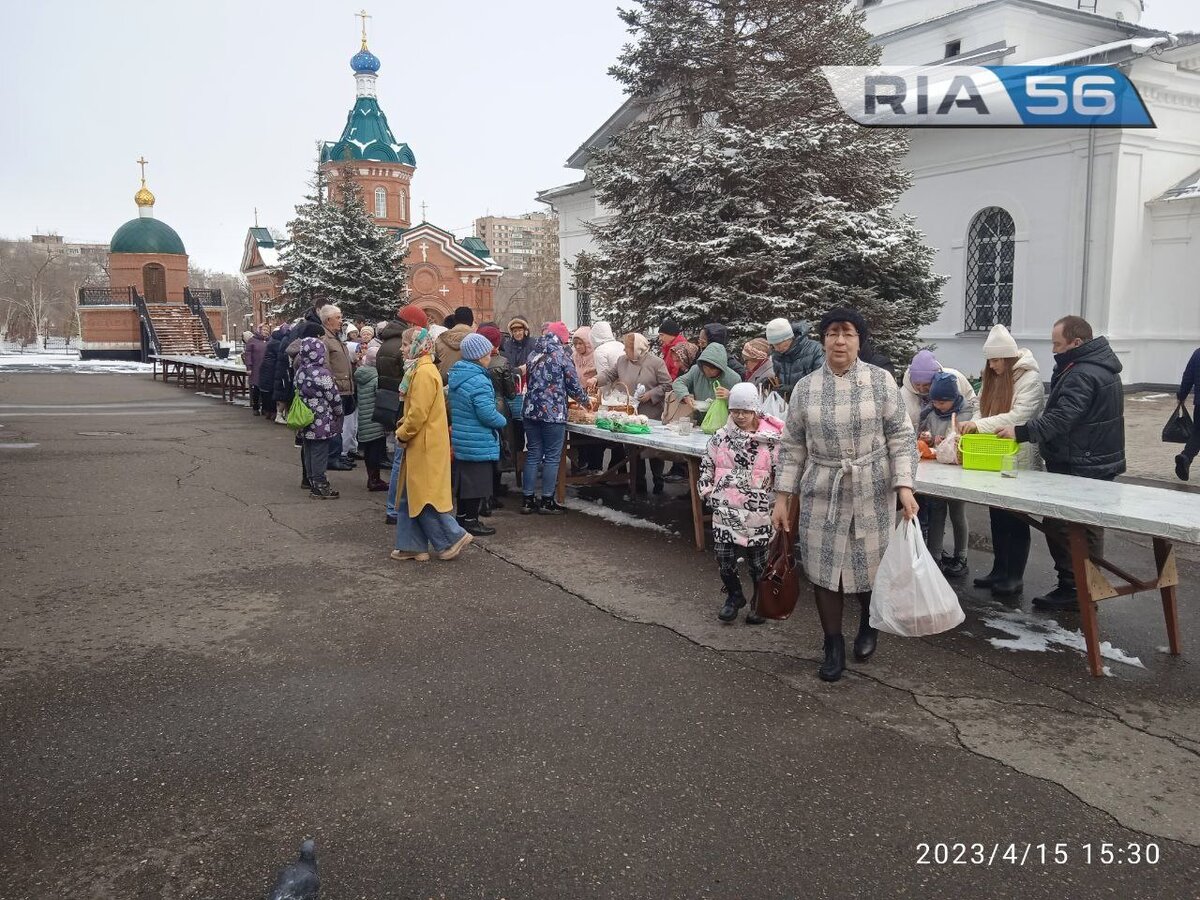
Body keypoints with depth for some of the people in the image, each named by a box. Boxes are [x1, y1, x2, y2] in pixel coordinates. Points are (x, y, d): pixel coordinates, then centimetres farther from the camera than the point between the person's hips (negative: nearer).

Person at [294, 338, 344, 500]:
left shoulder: (300, 372, 4)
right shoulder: (322, 373, -18)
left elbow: (298, 392, 13)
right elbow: (334, 397, -13)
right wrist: (339, 413, 3)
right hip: (321, 422, -7)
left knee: (309, 452, 14)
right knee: (319, 453, 0)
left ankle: (312, 483, 23)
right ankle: (320, 487, 5)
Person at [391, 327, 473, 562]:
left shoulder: (424, 372, -18)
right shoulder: (419, 370, 14)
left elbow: (419, 412, -22)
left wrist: (402, 434, -11)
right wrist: (403, 427, 8)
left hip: (425, 445, -10)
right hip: (419, 445, 10)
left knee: (424, 496, -4)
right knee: (410, 496, 12)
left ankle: (453, 537, 4)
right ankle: (413, 546, 17)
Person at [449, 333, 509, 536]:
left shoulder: (456, 374, 7)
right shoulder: (478, 381, -23)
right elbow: (488, 414, -24)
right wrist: (503, 421, -7)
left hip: (460, 438, 9)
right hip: (478, 443, -9)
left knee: (464, 478, 18)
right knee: (477, 481, 2)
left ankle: (462, 517, 28)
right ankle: (471, 521, 10)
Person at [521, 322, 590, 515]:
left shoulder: (533, 355, 11)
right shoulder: (561, 356, -6)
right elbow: (574, 386, -3)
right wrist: (585, 399, 17)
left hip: (531, 411, 6)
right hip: (553, 413, -6)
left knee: (533, 455, 11)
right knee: (551, 457, 3)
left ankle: (528, 500, 13)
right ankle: (547, 501, 7)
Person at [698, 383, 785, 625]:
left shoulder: (772, 440, -7)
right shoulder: (721, 437, 3)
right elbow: (706, 466, 13)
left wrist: (777, 501, -8)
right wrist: (709, 491, 5)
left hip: (757, 514, -3)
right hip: (724, 512, 3)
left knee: (758, 561, 7)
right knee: (724, 559, 7)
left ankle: (760, 601, 28)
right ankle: (734, 595, 32)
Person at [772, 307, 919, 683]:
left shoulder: (881, 381, -3)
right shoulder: (804, 388, 1)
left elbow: (901, 437, -3)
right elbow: (792, 447, 5)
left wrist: (904, 486, -13)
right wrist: (783, 497, 2)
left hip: (872, 493, -1)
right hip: (822, 495, 1)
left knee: (870, 566, 9)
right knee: (824, 570, 4)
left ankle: (868, 624, 40)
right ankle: (833, 647, 22)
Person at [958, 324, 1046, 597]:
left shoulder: (1030, 378, -13)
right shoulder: (993, 377, 11)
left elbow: (1019, 416, -23)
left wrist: (980, 425, -29)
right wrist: (971, 426, -8)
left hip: (1020, 461, -7)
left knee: (1016, 520, 1)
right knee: (997, 516, 13)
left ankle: (1015, 576, 10)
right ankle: (999, 570, 23)